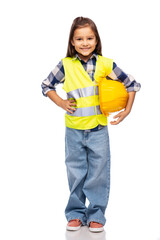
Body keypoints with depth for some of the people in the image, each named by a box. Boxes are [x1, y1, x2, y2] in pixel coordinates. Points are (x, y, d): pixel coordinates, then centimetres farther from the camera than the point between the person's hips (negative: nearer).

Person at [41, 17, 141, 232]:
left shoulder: (105, 64, -3)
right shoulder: (66, 65, -3)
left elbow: (132, 84, 6)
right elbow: (47, 85, 9)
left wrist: (127, 109, -1)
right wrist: (61, 103, -3)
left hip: (98, 129, 0)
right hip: (74, 130, 0)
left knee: (98, 174, 6)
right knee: (75, 174, 11)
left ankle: (96, 215, 20)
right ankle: (76, 214, 25)